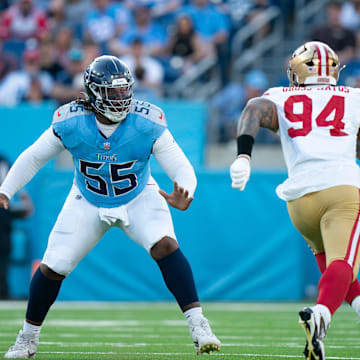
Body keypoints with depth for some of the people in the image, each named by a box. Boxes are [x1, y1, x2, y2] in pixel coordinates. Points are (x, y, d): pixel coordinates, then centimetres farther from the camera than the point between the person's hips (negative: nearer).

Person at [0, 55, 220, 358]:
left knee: (165, 245, -28)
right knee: (52, 267, -4)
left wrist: (183, 196, -45)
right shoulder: (71, 123, -22)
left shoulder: (148, 125, -25)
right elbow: (33, 158, -6)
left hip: (139, 199, -1)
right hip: (88, 203, 1)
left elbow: (182, 168, -23)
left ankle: (198, 325, -24)